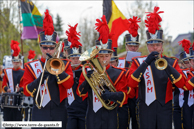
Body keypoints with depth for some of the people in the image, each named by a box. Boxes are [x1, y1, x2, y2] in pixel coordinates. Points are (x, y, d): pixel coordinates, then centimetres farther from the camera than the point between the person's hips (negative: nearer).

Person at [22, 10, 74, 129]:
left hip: (59, 111, 1)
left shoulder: (64, 64, 7)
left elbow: (69, 84, -8)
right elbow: (26, 91, -1)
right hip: (40, 112, -1)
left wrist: (56, 67, -14)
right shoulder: (31, 66, 6)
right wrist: (40, 79, -17)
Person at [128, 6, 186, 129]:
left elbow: (181, 83, -6)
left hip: (165, 107, 1)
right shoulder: (138, 61, 4)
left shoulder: (171, 62, 8)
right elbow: (131, 83, -11)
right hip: (146, 108, -1)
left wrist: (166, 64, -19)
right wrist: (146, 63, -19)